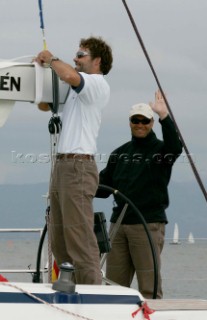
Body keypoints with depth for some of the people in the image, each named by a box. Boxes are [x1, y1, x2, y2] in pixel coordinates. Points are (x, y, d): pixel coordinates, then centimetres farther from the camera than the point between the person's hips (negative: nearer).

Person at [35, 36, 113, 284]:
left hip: (78, 166, -10)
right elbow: (44, 104, 32)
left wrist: (51, 59, -7)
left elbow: (69, 75, -26)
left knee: (80, 238, -14)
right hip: (62, 166, 10)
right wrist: (43, 69, 19)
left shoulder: (98, 84, -6)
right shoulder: (77, 89, 23)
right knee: (59, 240, 9)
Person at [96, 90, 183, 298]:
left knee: (149, 286, -7)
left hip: (148, 225, -5)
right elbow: (104, 187, 15)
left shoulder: (159, 150, 1)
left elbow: (175, 147, -23)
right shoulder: (119, 154, 16)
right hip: (119, 223, 5)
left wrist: (164, 116, -33)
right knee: (114, 283, 6)